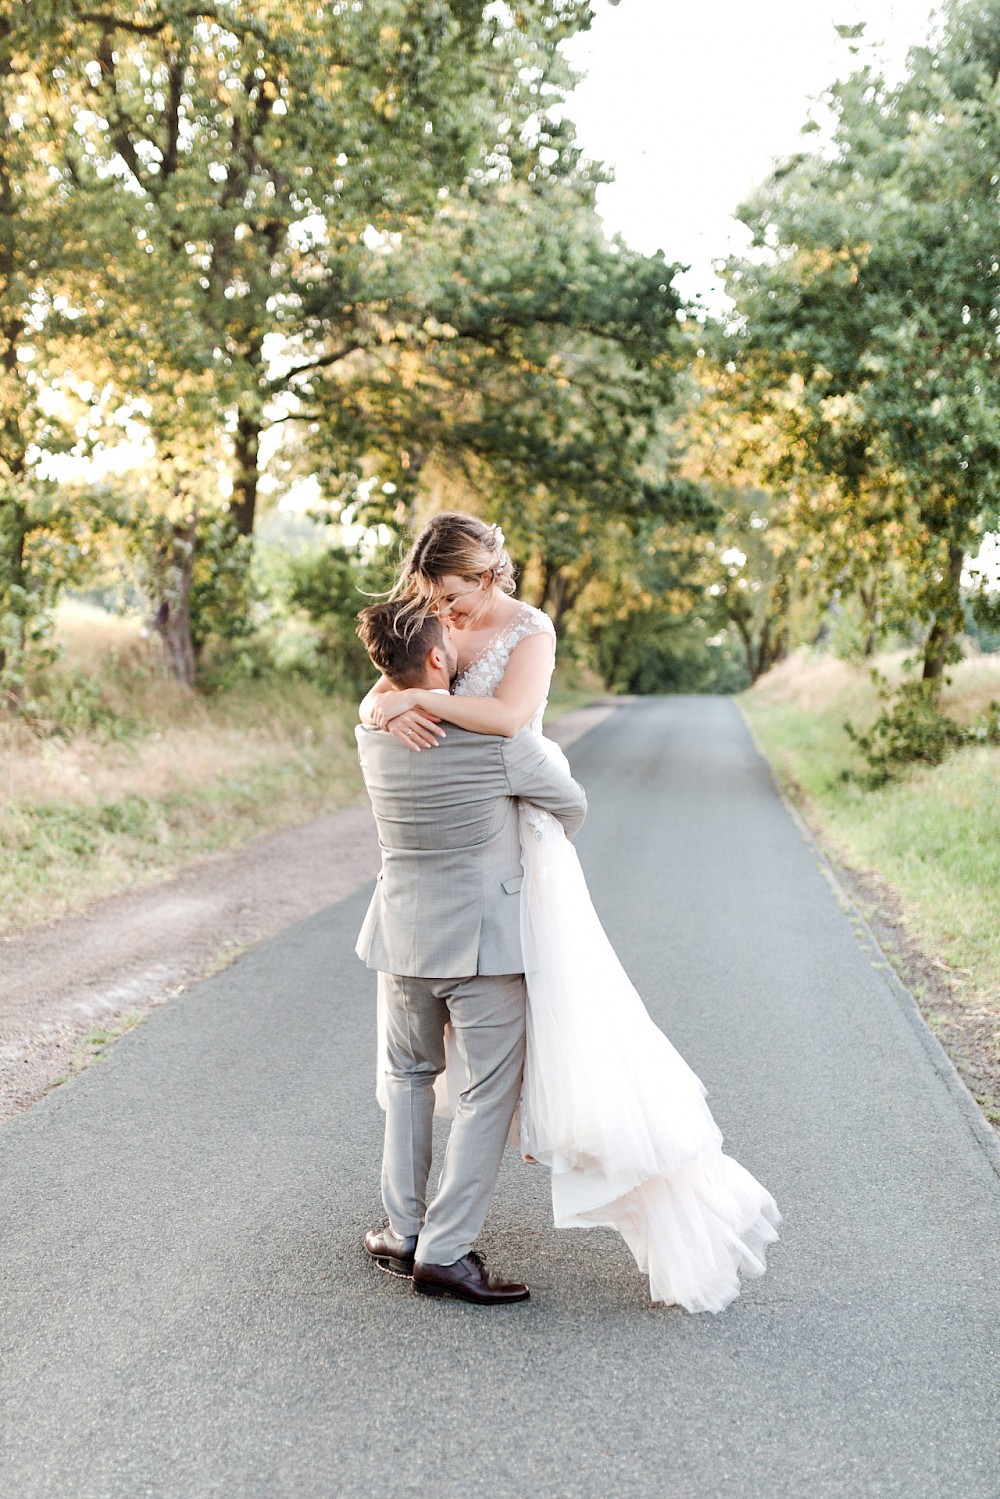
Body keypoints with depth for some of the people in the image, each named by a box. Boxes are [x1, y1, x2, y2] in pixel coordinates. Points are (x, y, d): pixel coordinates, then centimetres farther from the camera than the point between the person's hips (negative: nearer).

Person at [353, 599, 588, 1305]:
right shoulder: (495, 736, -18)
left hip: (403, 935, 6)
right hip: (483, 940, -5)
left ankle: (404, 1232, 28)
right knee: (489, 1093, 4)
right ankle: (445, 1252, 4)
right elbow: (571, 805, -2)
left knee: (409, 1077, 21)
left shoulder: (373, 733, -4)